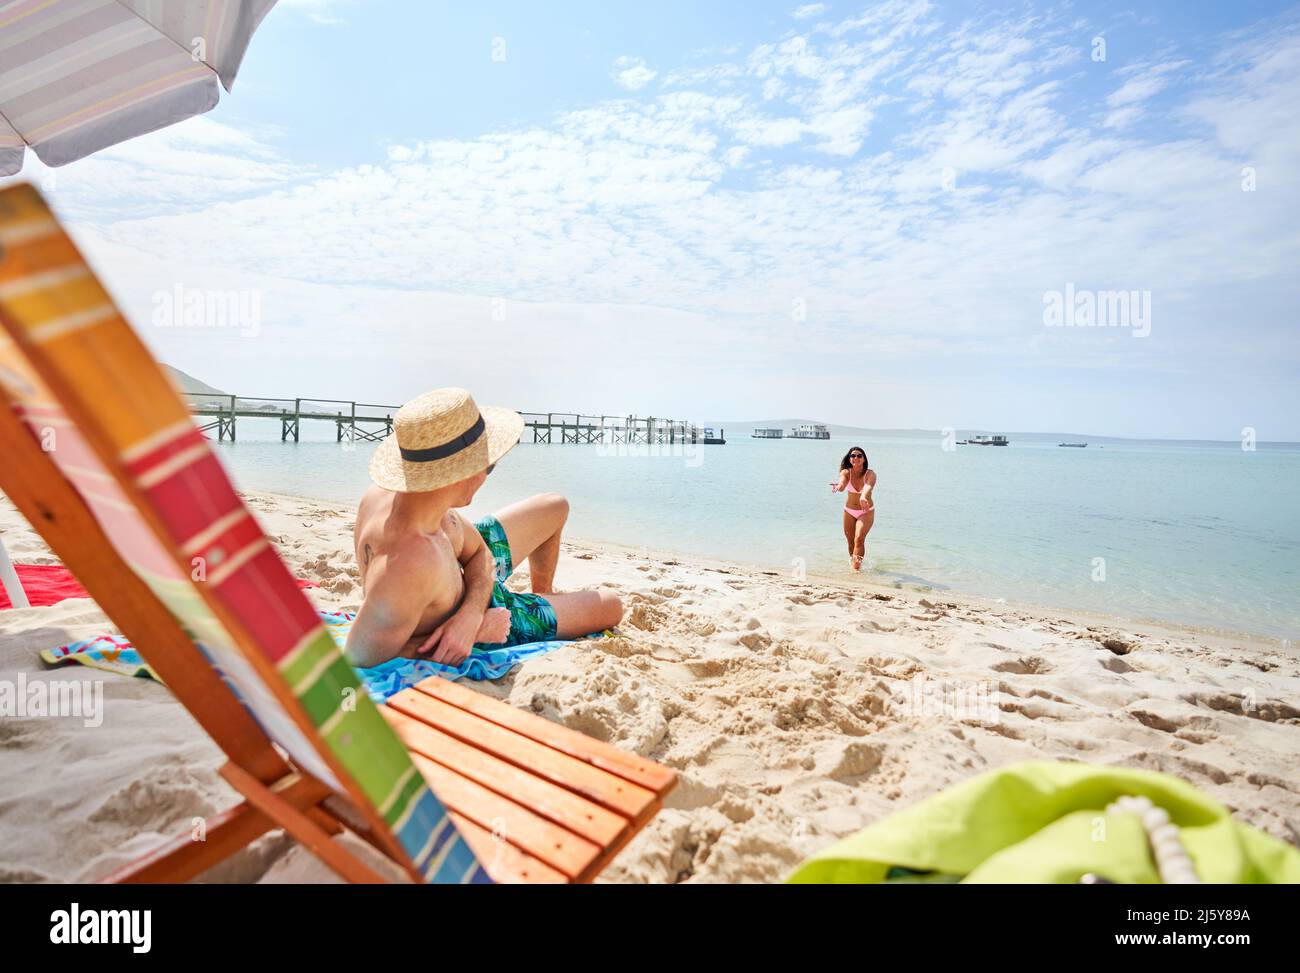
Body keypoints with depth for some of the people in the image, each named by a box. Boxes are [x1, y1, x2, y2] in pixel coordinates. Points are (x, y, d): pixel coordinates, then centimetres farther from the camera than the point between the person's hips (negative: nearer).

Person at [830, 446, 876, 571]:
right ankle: (851, 560, 37)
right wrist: (838, 486, -60)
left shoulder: (870, 474, -20)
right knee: (850, 541, 12)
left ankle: (856, 567, -13)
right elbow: (841, 486, -35)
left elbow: (868, 487, -41)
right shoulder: (846, 472, -14)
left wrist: (863, 497, -64)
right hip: (849, 511, 3)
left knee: (859, 539, -18)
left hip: (866, 512, -3)